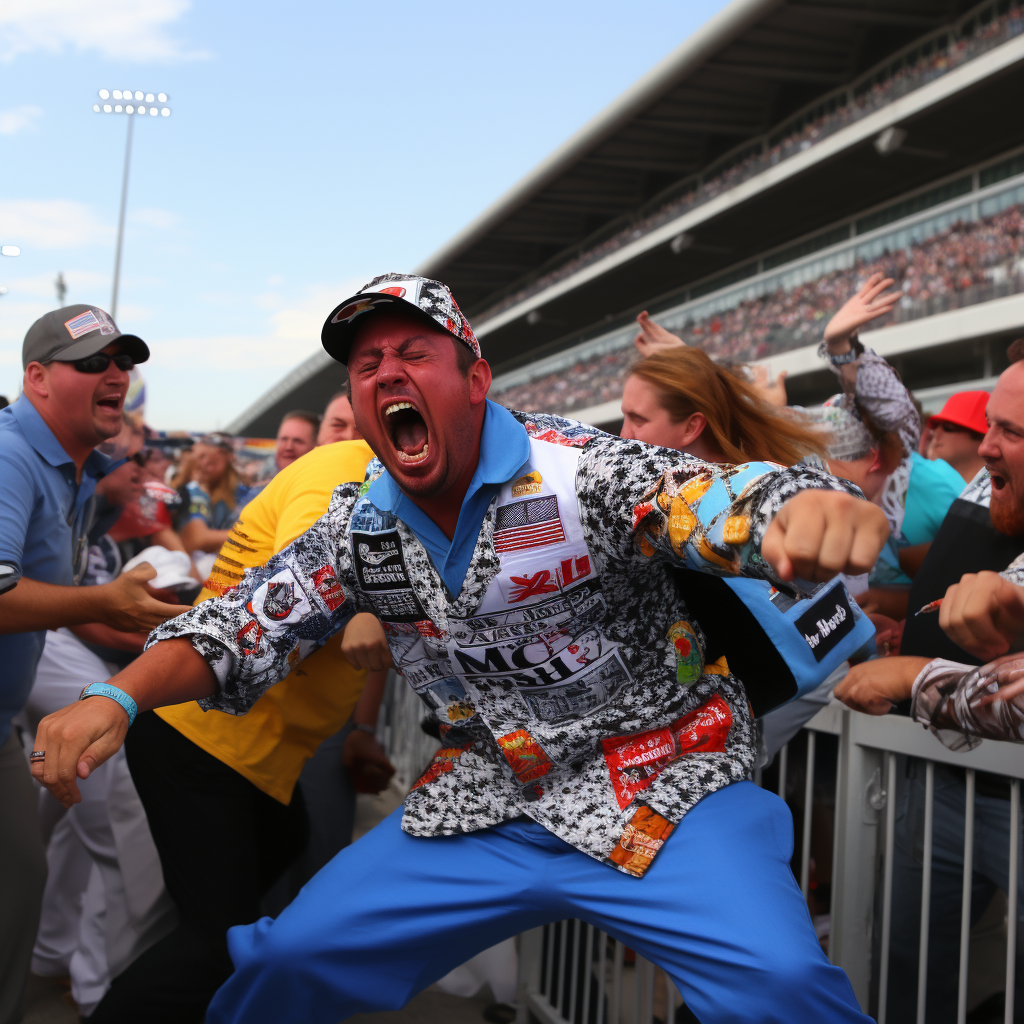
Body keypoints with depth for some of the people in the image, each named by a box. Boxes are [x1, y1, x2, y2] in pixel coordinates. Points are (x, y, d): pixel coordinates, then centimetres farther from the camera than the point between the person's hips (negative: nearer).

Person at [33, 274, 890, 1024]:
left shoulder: (580, 471, -17)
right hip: (487, 804, 5)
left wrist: (814, 509, -55)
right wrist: (119, 699, -13)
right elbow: (243, 627, 5)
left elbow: (736, 501, -30)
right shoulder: (357, 527, 0)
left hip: (661, 794, -4)